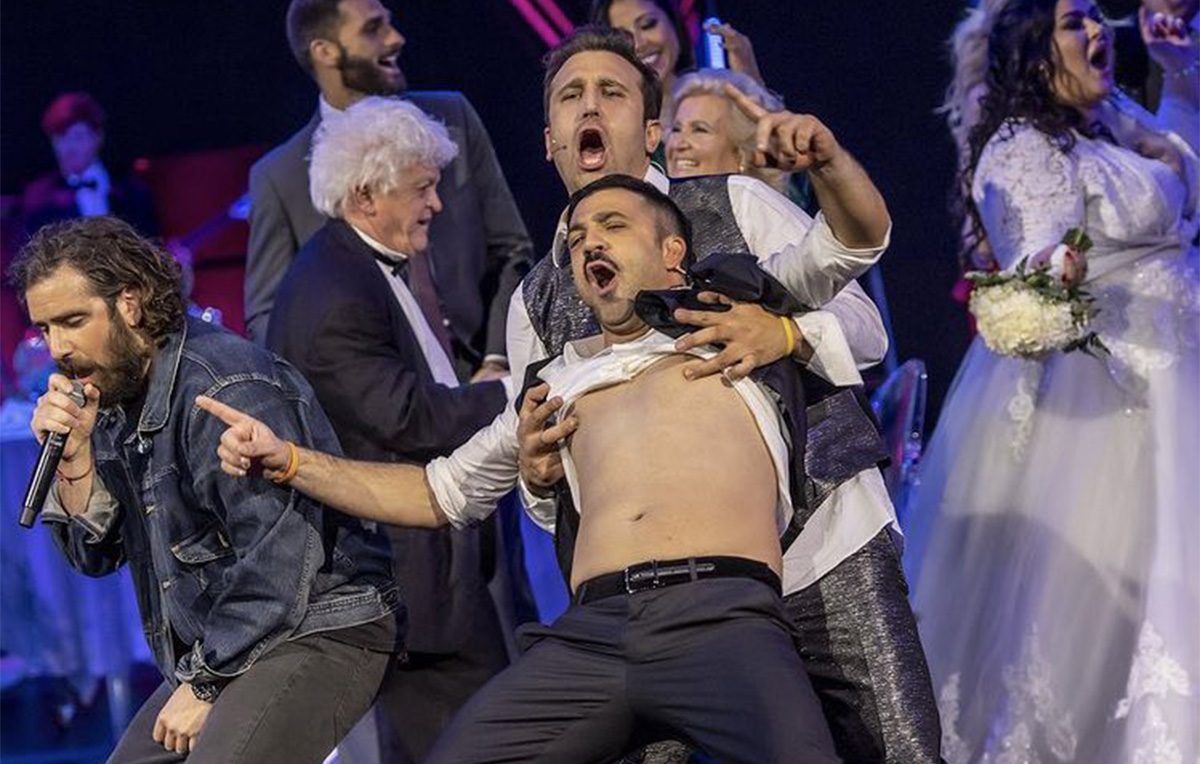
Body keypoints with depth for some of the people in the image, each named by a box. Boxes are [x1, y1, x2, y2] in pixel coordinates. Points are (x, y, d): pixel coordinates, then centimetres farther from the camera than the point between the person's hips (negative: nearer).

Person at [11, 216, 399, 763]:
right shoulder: (113, 396, 8)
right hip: (215, 654, 10)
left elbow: (276, 561, -24)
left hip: (318, 637, -10)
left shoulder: (229, 389, -20)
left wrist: (205, 683, -16)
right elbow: (98, 553, 11)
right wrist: (74, 457, -7)